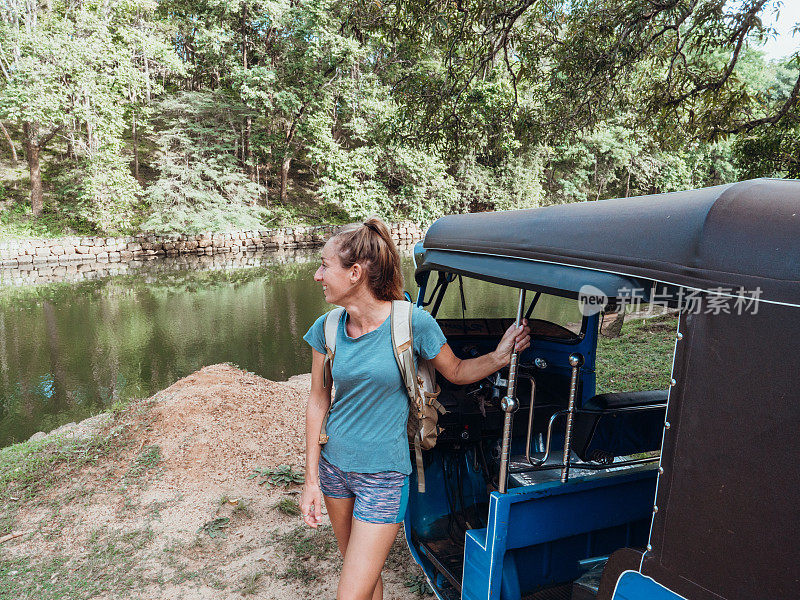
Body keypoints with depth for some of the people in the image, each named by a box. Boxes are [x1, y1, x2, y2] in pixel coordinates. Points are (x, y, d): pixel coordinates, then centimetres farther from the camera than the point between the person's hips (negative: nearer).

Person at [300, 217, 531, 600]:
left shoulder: (412, 322, -17)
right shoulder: (327, 328, -7)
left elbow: (456, 372, -2)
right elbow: (318, 401, 1)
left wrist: (497, 358, -21)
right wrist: (311, 478, 1)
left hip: (383, 476, -4)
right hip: (334, 466, 4)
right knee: (357, 568, 22)